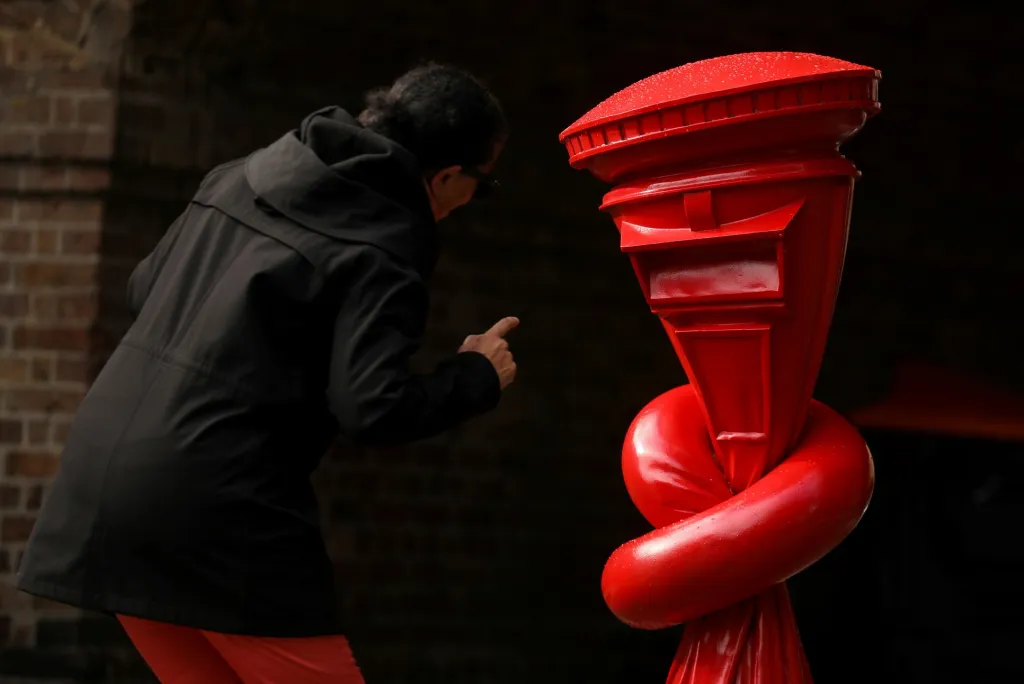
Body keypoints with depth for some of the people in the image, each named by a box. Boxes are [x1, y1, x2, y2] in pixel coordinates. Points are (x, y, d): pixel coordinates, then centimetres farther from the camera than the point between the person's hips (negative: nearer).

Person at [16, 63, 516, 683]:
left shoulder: (240, 176, 12)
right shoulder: (383, 254, -10)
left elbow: (143, 289, 21)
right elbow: (373, 411, -18)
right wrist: (479, 377, -2)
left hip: (105, 467, 8)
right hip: (220, 512, -8)